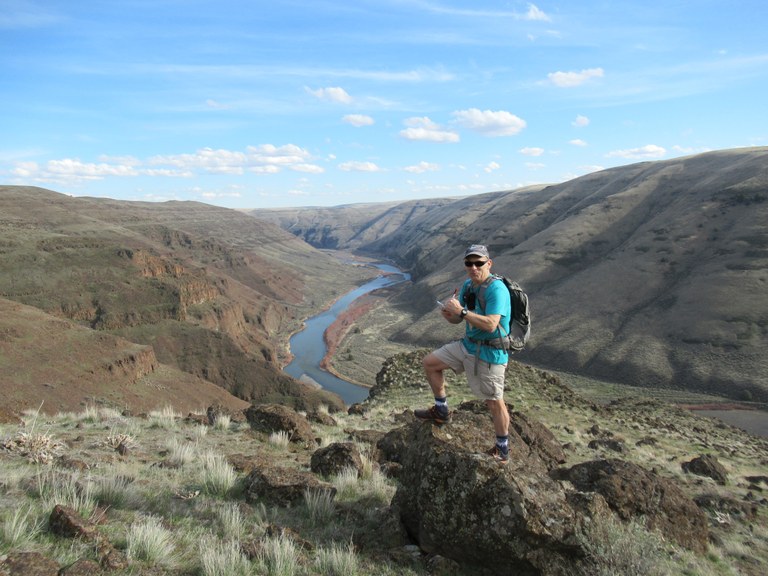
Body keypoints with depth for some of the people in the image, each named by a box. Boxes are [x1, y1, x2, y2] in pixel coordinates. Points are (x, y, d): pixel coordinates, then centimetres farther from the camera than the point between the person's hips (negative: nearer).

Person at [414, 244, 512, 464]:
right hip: (467, 345, 9)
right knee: (429, 362, 13)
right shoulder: (467, 285, 4)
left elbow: (490, 325, -32)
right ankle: (441, 411, 27)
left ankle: (502, 449, 21)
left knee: (495, 403, 1)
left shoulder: (496, 289, -22)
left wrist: (461, 311, -29)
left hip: (489, 354, -8)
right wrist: (448, 313, -13)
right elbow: (457, 319, 10)